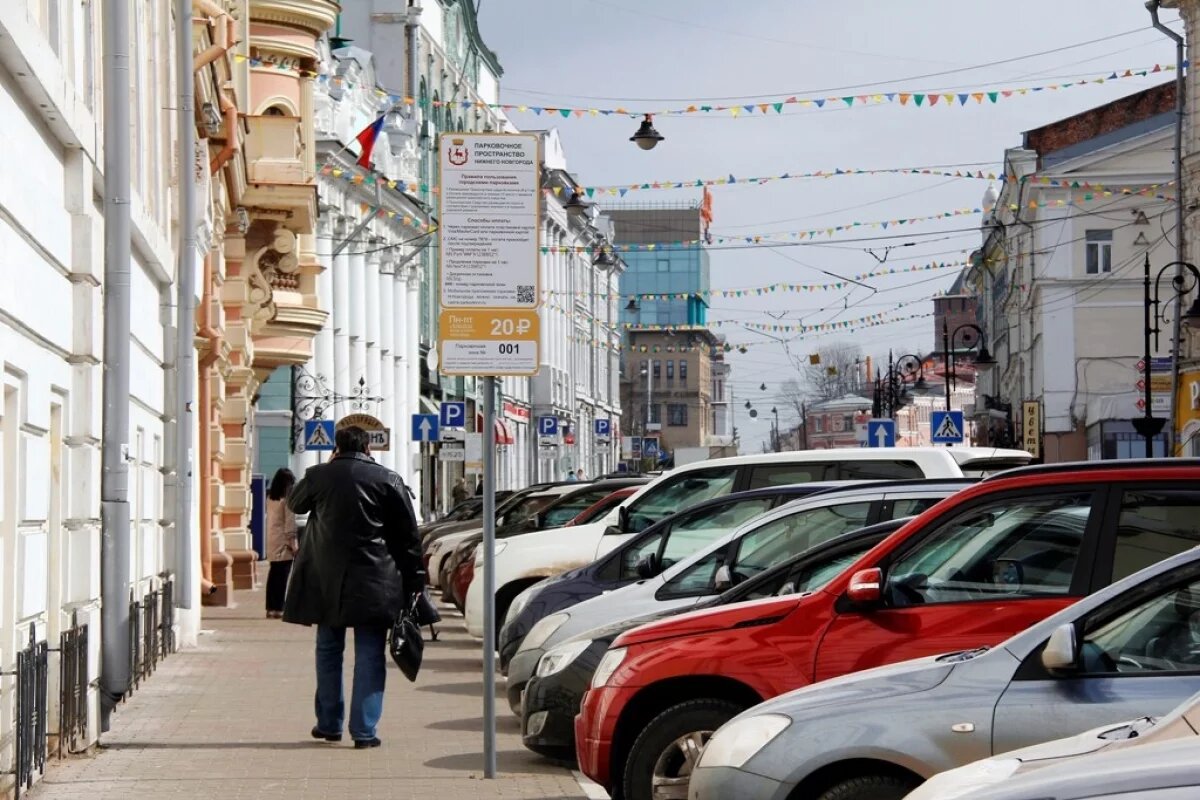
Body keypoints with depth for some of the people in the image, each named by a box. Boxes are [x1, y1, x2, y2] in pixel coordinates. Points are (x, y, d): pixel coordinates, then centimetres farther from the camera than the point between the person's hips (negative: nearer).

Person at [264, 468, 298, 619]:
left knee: (274, 574, 11)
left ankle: (271, 608, 13)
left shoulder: (270, 498, 9)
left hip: (272, 541, 7)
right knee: (282, 576, -5)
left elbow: (270, 519, 9)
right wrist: (294, 544, -7)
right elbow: (290, 523, -12)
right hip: (283, 542, -7)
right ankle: (278, 609, -6)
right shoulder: (287, 499, -10)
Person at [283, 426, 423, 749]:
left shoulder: (319, 476, 0)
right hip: (373, 583, -2)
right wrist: (413, 581, 6)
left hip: (326, 580, 2)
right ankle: (364, 730, -3)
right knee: (370, 655, 1)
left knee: (328, 650, 15)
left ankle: (329, 724, 20)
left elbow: (295, 503, 22)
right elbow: (408, 535, 0)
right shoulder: (388, 480, -2)